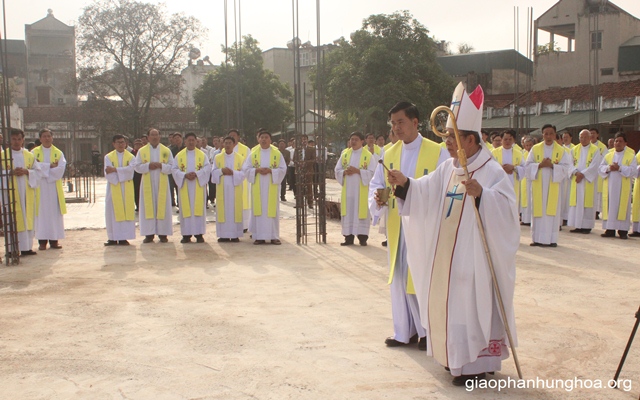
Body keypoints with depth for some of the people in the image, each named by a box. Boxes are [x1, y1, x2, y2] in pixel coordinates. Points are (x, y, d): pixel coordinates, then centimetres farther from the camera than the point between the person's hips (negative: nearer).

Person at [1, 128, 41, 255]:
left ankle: (26, 247, 10)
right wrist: (11, 173, -17)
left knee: (28, 219, 4)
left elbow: (37, 171, 6)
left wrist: (26, 172, -11)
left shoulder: (29, 156, 11)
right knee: (13, 220, -5)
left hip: (27, 193, 3)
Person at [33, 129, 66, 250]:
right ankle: (42, 240, 0)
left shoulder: (58, 153, 8)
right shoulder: (34, 152, 6)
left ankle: (54, 240, 4)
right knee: (42, 213, -2)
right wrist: (50, 166, -11)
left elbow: (61, 168, -7)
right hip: (40, 188, -1)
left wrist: (43, 167, -11)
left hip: (54, 187, 1)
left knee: (55, 212, 1)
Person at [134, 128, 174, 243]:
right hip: (147, 184, 0)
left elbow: (171, 167, 1)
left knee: (162, 207, 0)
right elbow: (137, 167, 1)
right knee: (148, 207, -1)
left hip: (162, 183, 0)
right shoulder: (142, 151, 6)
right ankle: (149, 234, 4)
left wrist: (161, 166, -15)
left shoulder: (166, 150, 5)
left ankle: (162, 233, 5)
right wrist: (148, 165, -15)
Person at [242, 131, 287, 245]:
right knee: (258, 210, 0)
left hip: (271, 187, -1)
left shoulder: (277, 154, 4)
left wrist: (270, 171, -15)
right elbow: (245, 169, 3)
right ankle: (259, 237, 4)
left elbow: (283, 169, 0)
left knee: (272, 210, -1)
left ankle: (274, 236, 5)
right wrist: (257, 170, -13)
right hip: (257, 187, 1)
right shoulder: (253, 154, 7)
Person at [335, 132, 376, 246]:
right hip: (347, 189, 4)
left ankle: (362, 237, 4)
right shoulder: (345, 154, 11)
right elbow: (337, 170, 10)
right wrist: (345, 172, -11)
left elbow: (372, 172, -9)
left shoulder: (368, 155, -2)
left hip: (361, 190, -4)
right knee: (348, 213, 4)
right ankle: (348, 237, 10)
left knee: (361, 213, -2)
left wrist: (357, 171, -18)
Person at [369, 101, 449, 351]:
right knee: (399, 278, 10)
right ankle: (406, 331, 22)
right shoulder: (389, 154, 10)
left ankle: (429, 330, 18)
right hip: (397, 226, 5)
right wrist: (378, 197, -14)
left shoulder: (437, 152, -5)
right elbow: (376, 183, 9)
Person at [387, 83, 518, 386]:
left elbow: (506, 211, -24)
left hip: (474, 254, -8)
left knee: (471, 302, 0)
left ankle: (477, 362, 14)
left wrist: (480, 194, -39)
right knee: (449, 301, 16)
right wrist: (405, 183, -16)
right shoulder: (447, 169, 8)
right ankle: (457, 355, 31)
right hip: (447, 253, 8)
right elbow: (426, 194, 1)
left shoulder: (492, 171, -14)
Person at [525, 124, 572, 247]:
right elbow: (528, 166, 2)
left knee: (552, 211, -1)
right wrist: (540, 165, -15)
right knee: (538, 211, 0)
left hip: (554, 185, 0)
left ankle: (551, 239, 5)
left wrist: (552, 165, -16)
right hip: (538, 186, 1)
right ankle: (537, 238, 6)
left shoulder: (561, 150, 5)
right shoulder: (535, 149, 6)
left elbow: (565, 168, -2)